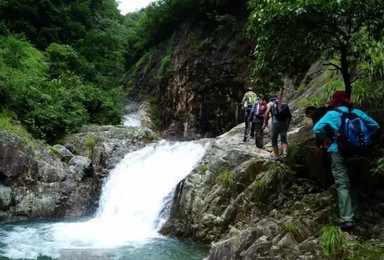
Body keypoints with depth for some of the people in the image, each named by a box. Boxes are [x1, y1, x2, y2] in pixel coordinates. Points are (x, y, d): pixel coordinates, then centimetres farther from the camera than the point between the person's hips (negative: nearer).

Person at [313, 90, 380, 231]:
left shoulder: (331, 114, -4)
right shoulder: (357, 113, 6)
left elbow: (317, 129, -13)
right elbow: (374, 126, 9)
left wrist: (328, 137, 5)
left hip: (339, 152, -4)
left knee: (343, 186, -5)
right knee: (353, 184, 19)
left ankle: (346, 219, -14)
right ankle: (353, 214, 28)